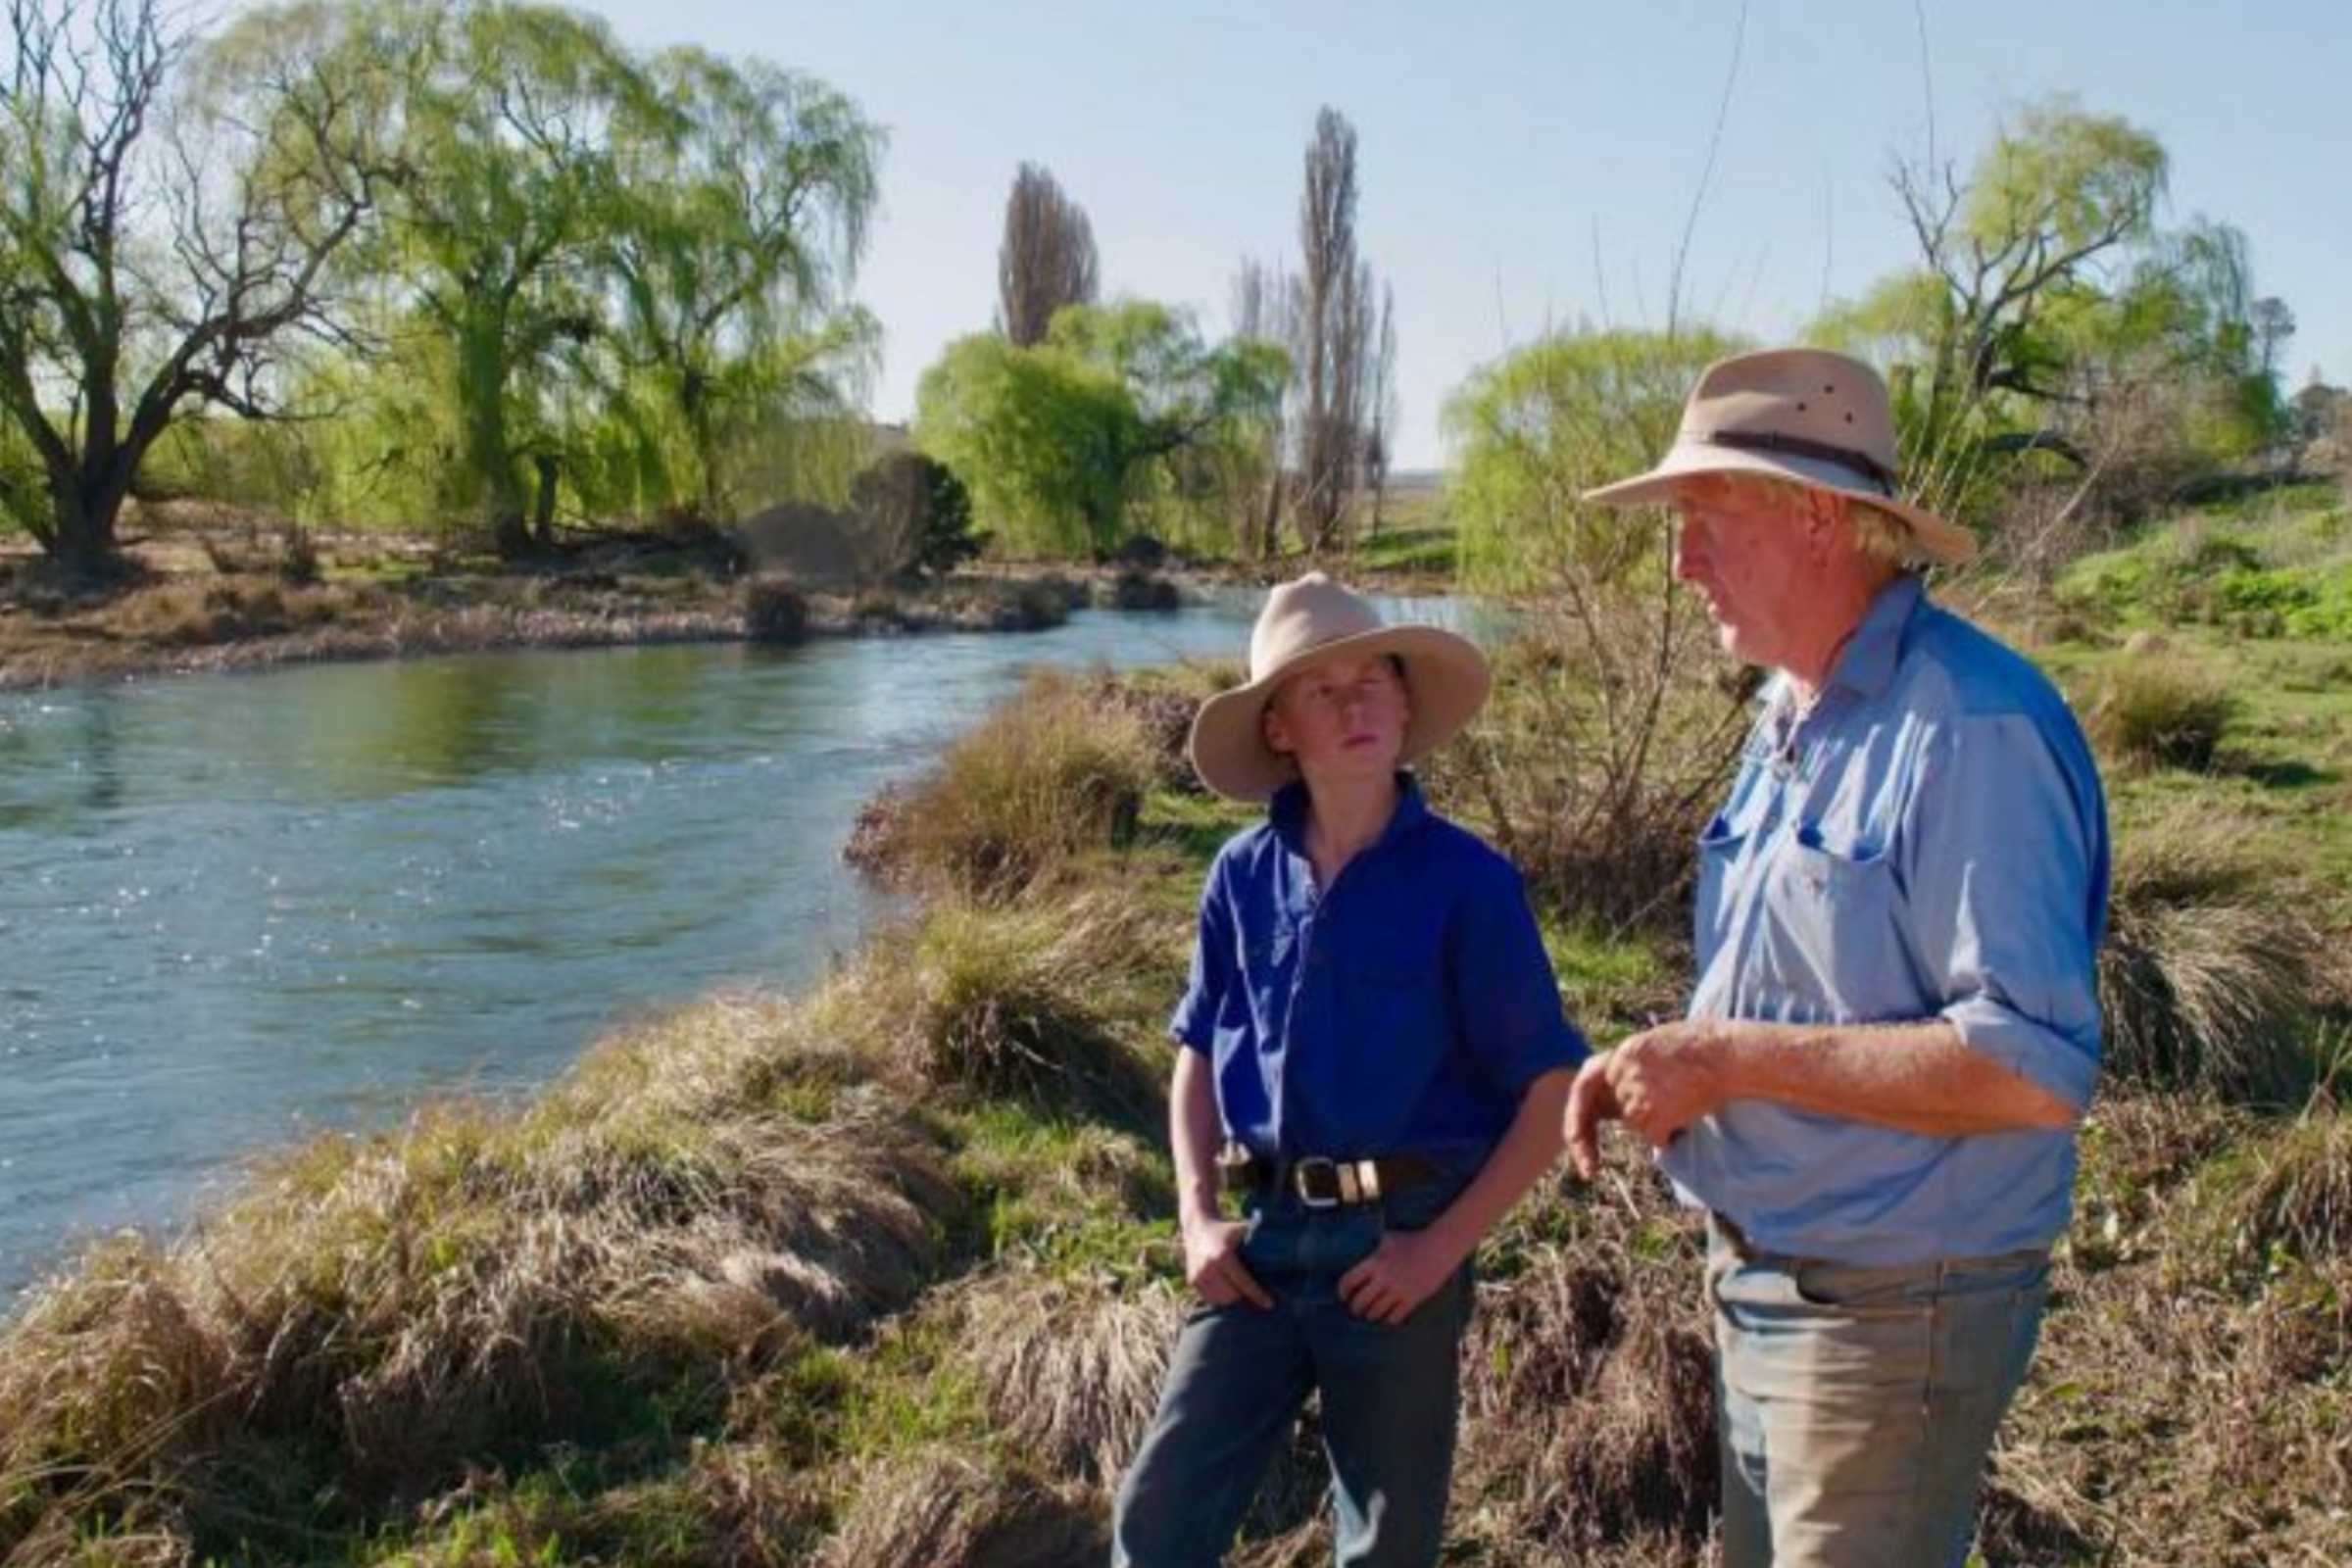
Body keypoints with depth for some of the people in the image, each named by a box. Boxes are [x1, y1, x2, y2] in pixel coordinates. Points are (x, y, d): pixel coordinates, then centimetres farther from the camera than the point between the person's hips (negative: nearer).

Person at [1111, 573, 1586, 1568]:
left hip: (1399, 1238, -3)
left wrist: (1444, 1245, -12)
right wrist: (1198, 1217, 1)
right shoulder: (1243, 875, 1)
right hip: (1265, 1233, 3)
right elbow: (1199, 1055, 12)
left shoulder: (1466, 881, -10)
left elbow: (1551, 1090, -8)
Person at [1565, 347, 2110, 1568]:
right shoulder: (1790, 721, 8)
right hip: (1759, 1283, 9)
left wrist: (1729, 1058, -24)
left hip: (1890, 1315, -9)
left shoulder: (1974, 728, -22)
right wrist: (1662, 1062, -1)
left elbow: (2033, 1070, -28)